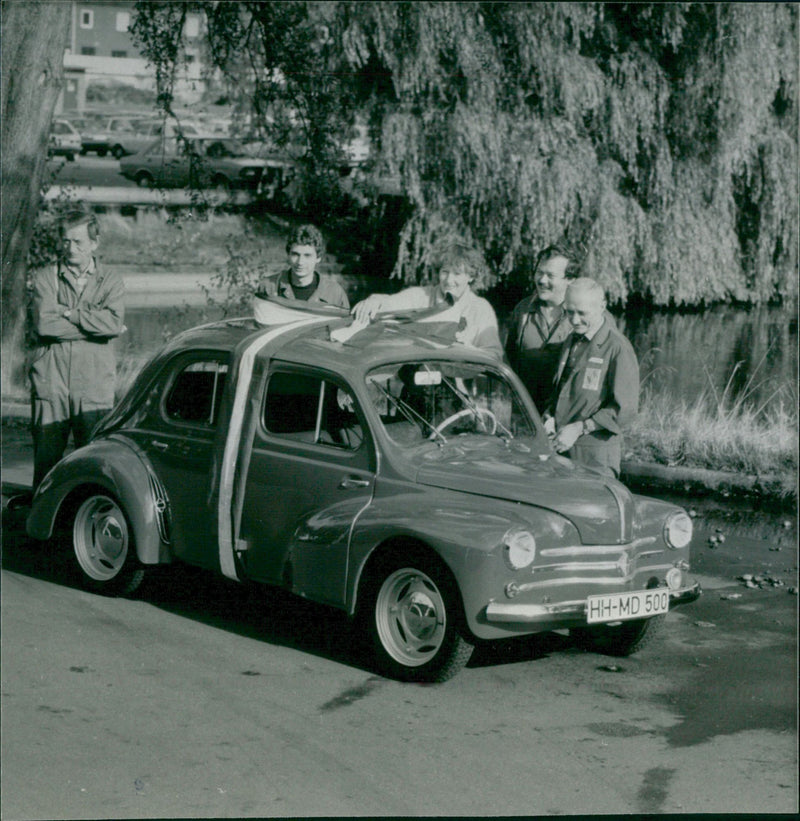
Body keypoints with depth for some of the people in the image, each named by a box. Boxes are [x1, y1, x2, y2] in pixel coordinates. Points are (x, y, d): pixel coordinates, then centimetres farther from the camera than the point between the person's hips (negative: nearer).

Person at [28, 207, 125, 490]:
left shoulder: (111, 282, 12)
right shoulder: (45, 278, 9)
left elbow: (114, 323, -7)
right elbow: (44, 324, -7)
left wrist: (68, 313, -6)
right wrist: (93, 324, -5)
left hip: (95, 388, 0)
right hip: (50, 384, 0)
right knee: (46, 463, -2)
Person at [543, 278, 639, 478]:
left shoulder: (618, 348, -10)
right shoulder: (571, 341, 15)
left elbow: (625, 408, -12)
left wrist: (579, 428, -15)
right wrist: (550, 417, 4)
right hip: (561, 446, 6)